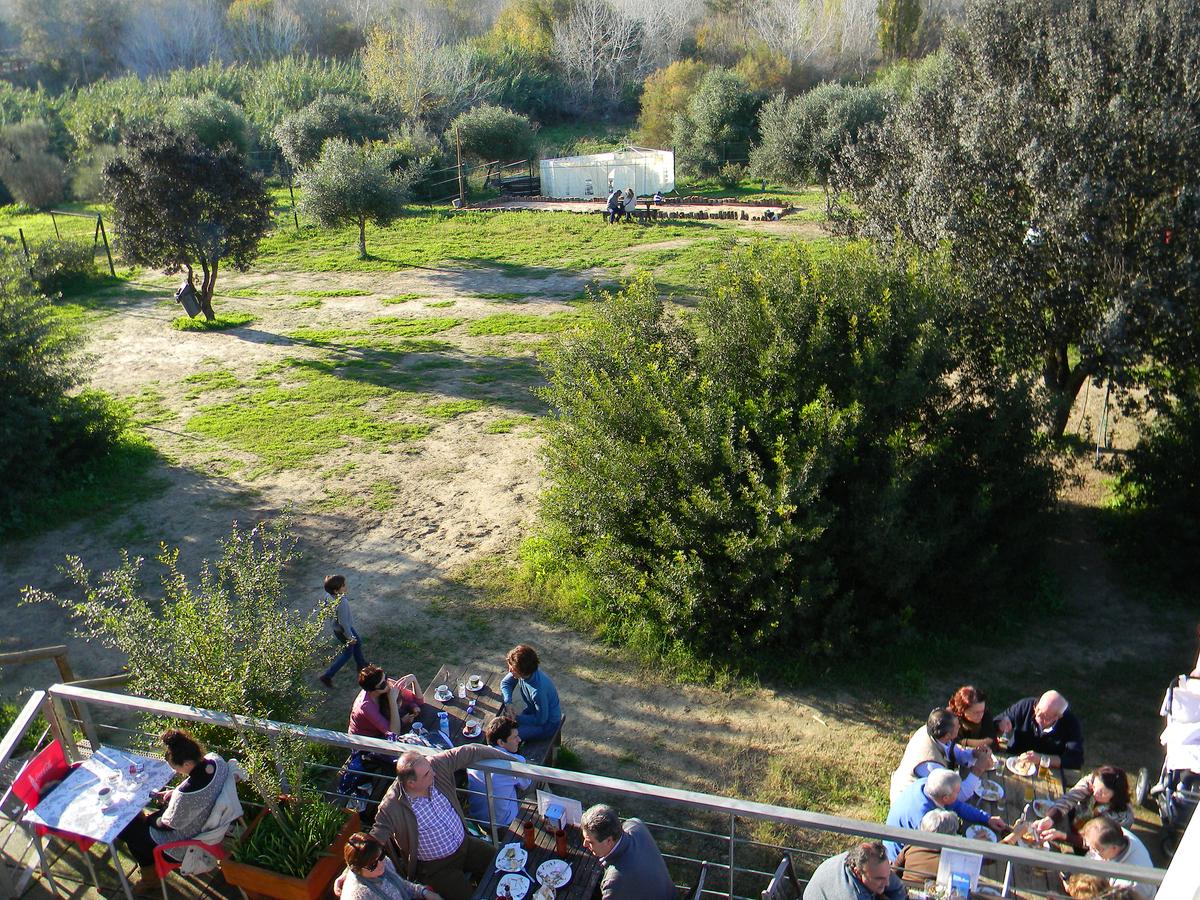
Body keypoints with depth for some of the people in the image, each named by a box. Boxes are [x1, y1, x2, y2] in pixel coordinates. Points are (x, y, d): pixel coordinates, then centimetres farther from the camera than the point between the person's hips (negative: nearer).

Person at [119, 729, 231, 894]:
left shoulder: (185, 796, -42)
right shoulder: (215, 759, -22)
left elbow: (169, 824, -20)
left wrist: (148, 819, -1)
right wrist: (174, 792, 2)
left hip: (188, 842, -7)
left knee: (130, 830, 13)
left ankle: (150, 878, 35)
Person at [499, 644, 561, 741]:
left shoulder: (538, 690, -38)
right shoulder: (521, 673, -17)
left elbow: (541, 720, -25)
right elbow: (505, 683, 2)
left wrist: (516, 718, -19)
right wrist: (508, 702, -16)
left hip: (547, 723, -7)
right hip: (532, 711, 7)